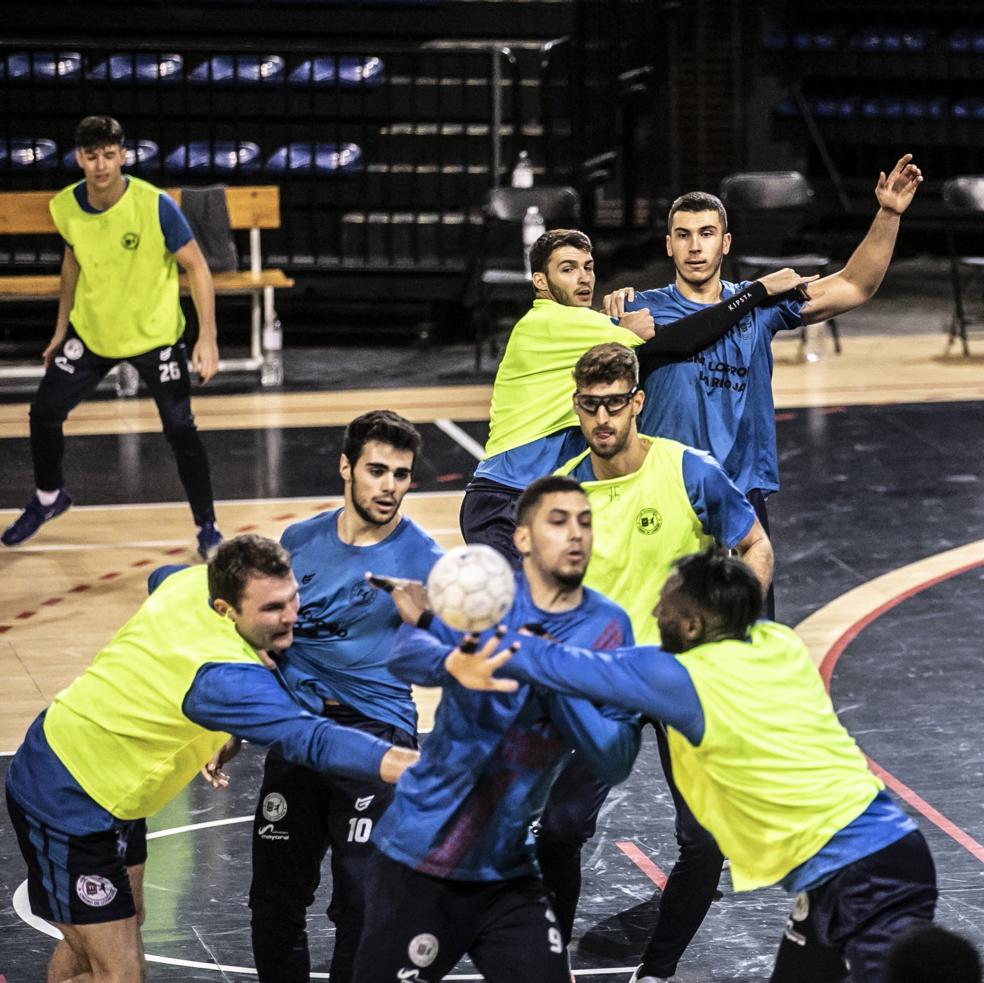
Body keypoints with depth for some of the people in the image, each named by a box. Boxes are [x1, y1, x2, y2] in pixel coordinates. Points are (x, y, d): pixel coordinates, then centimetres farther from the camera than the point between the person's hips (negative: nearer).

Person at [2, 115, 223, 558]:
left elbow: (196, 267, -17)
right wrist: (62, 328, 14)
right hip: (91, 331, 4)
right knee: (44, 412, 8)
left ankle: (207, 529, 8)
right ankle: (48, 499, 36)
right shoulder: (65, 206, -10)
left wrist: (207, 338, -23)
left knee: (180, 430, -9)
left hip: (155, 335, -4)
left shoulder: (155, 206, -24)